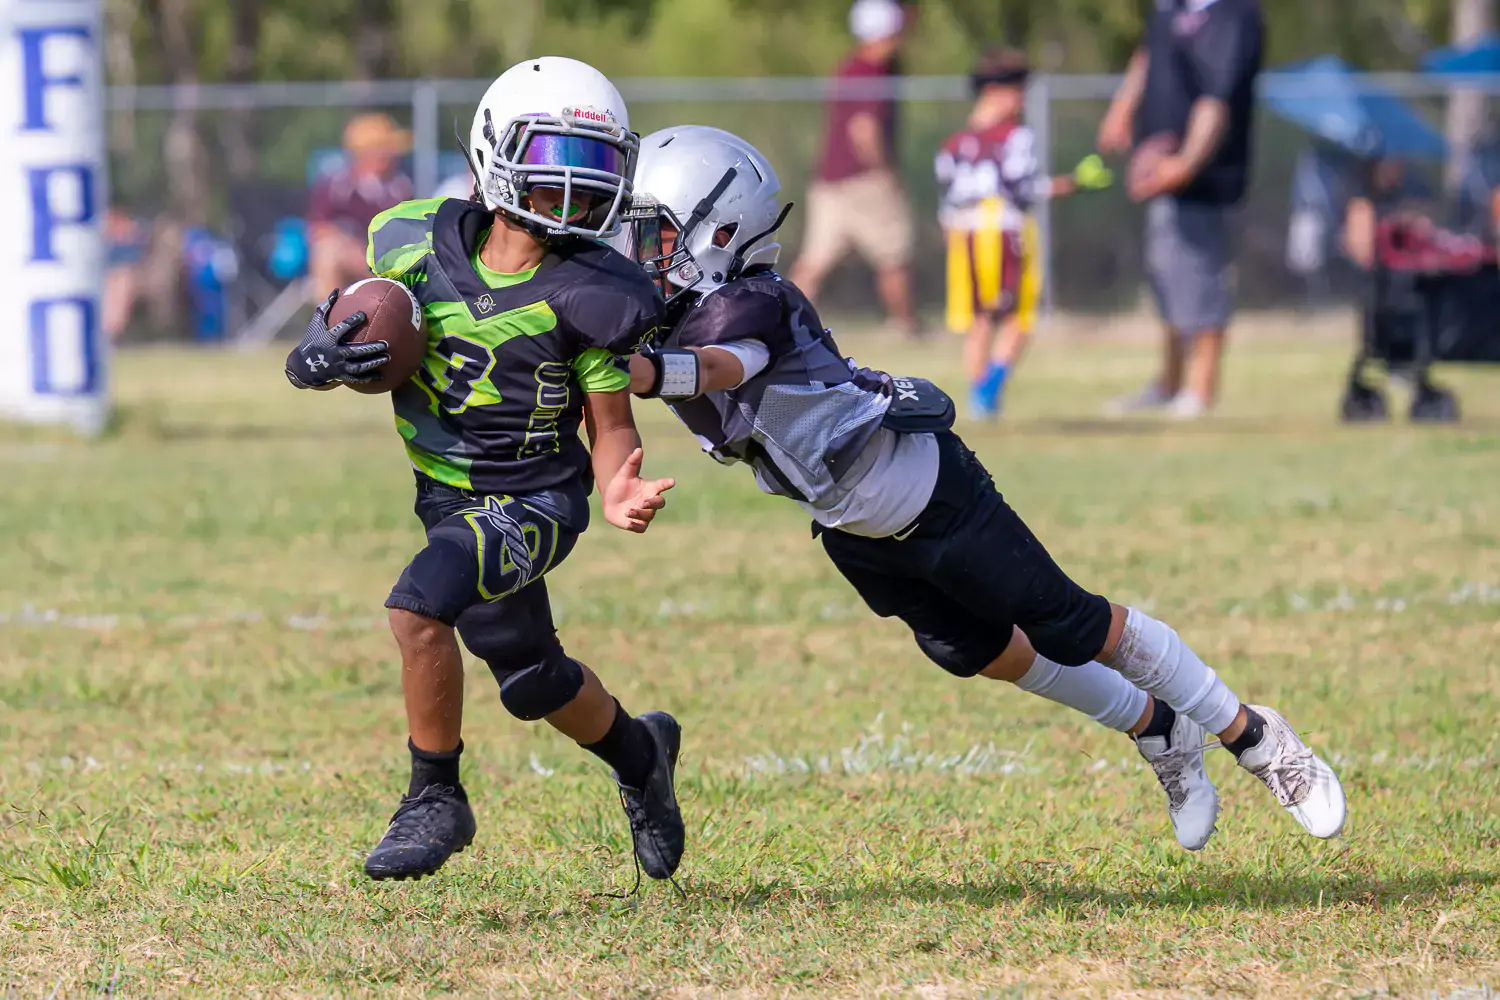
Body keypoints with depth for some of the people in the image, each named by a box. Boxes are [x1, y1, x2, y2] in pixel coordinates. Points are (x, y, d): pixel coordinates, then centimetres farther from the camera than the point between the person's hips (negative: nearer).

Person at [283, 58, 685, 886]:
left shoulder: (589, 294, -19)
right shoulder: (418, 243, -11)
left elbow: (611, 424, -8)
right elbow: (364, 325, 7)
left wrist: (620, 491, -29)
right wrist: (324, 358, -17)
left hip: (534, 501, -5)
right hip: (447, 496, 5)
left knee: (420, 608, -28)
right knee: (534, 683, 20)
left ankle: (436, 801, -9)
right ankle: (640, 754, 51)